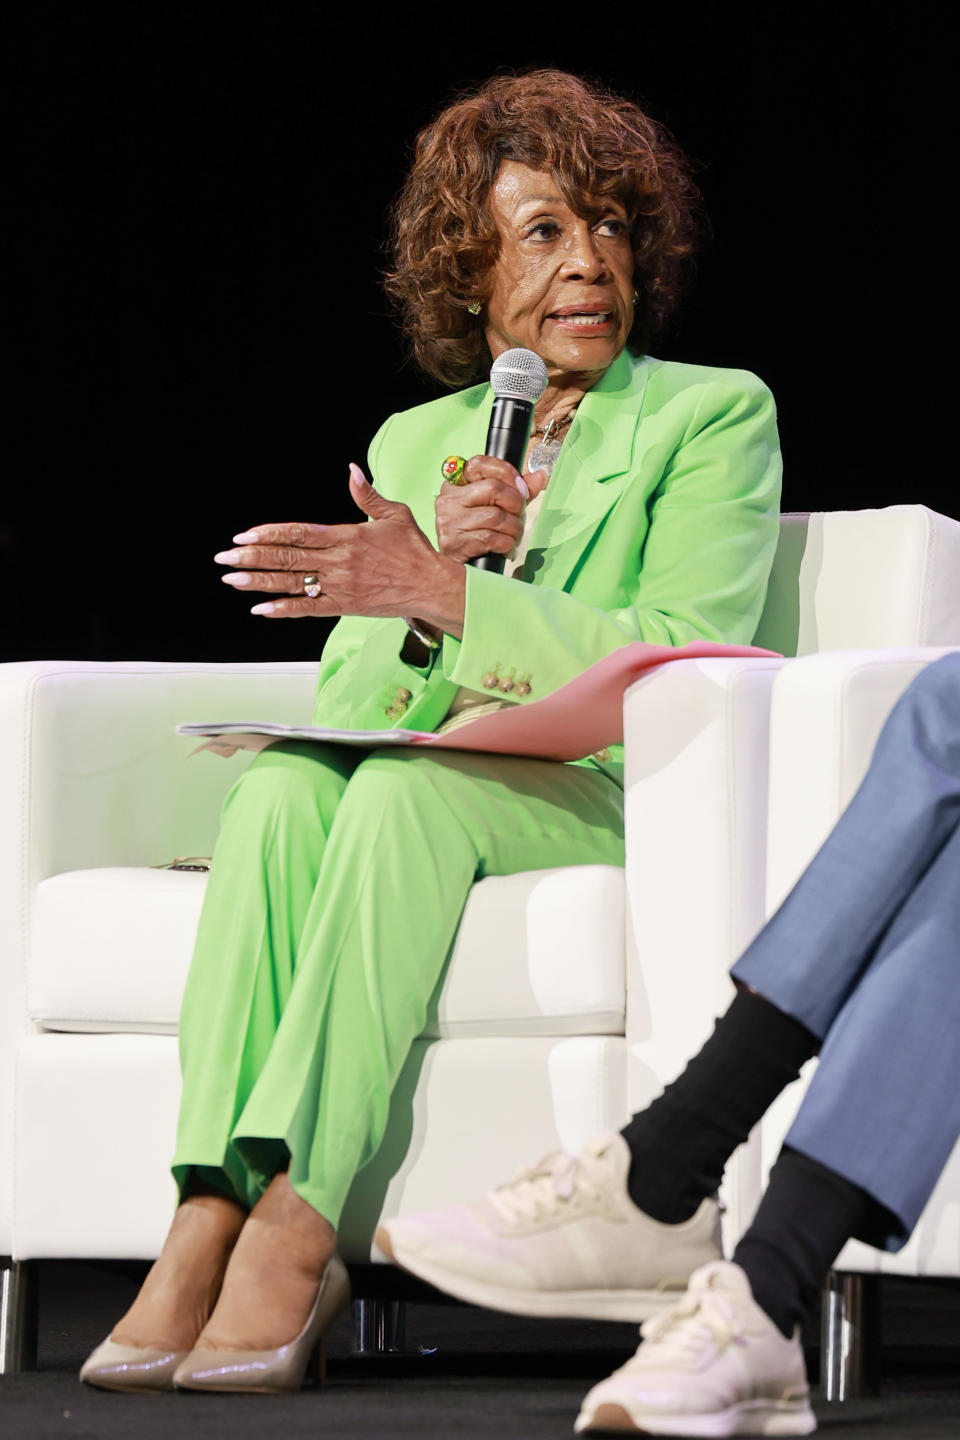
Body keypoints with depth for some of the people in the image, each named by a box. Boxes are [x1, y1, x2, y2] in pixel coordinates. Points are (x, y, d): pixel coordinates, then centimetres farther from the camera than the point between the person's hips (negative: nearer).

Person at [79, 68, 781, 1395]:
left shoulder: (713, 416, 6)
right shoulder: (416, 441, 20)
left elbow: (679, 662, -10)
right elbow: (347, 700, 11)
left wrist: (445, 593, -19)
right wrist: (426, 566, -10)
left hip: (624, 802, -4)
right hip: (423, 801, 4)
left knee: (409, 787, -35)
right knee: (286, 782, -30)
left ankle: (294, 1229, -42)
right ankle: (207, 1221, -42)